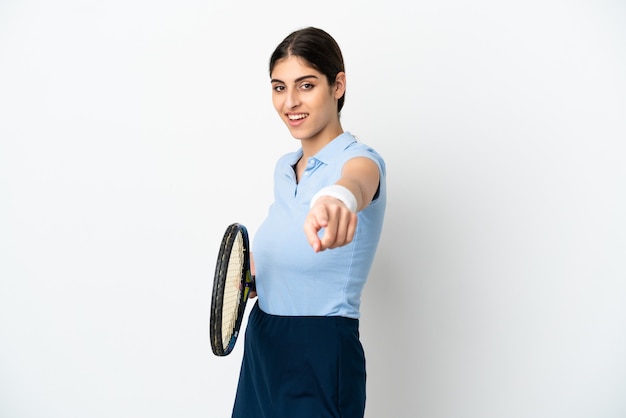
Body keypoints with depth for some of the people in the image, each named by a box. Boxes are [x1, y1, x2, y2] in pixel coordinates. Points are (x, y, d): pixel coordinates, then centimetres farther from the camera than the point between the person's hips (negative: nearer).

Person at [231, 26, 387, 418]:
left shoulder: (360, 158, -16)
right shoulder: (284, 168, 7)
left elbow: (357, 181, -42)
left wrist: (339, 197, -64)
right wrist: (251, 274, 3)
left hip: (319, 363, -7)